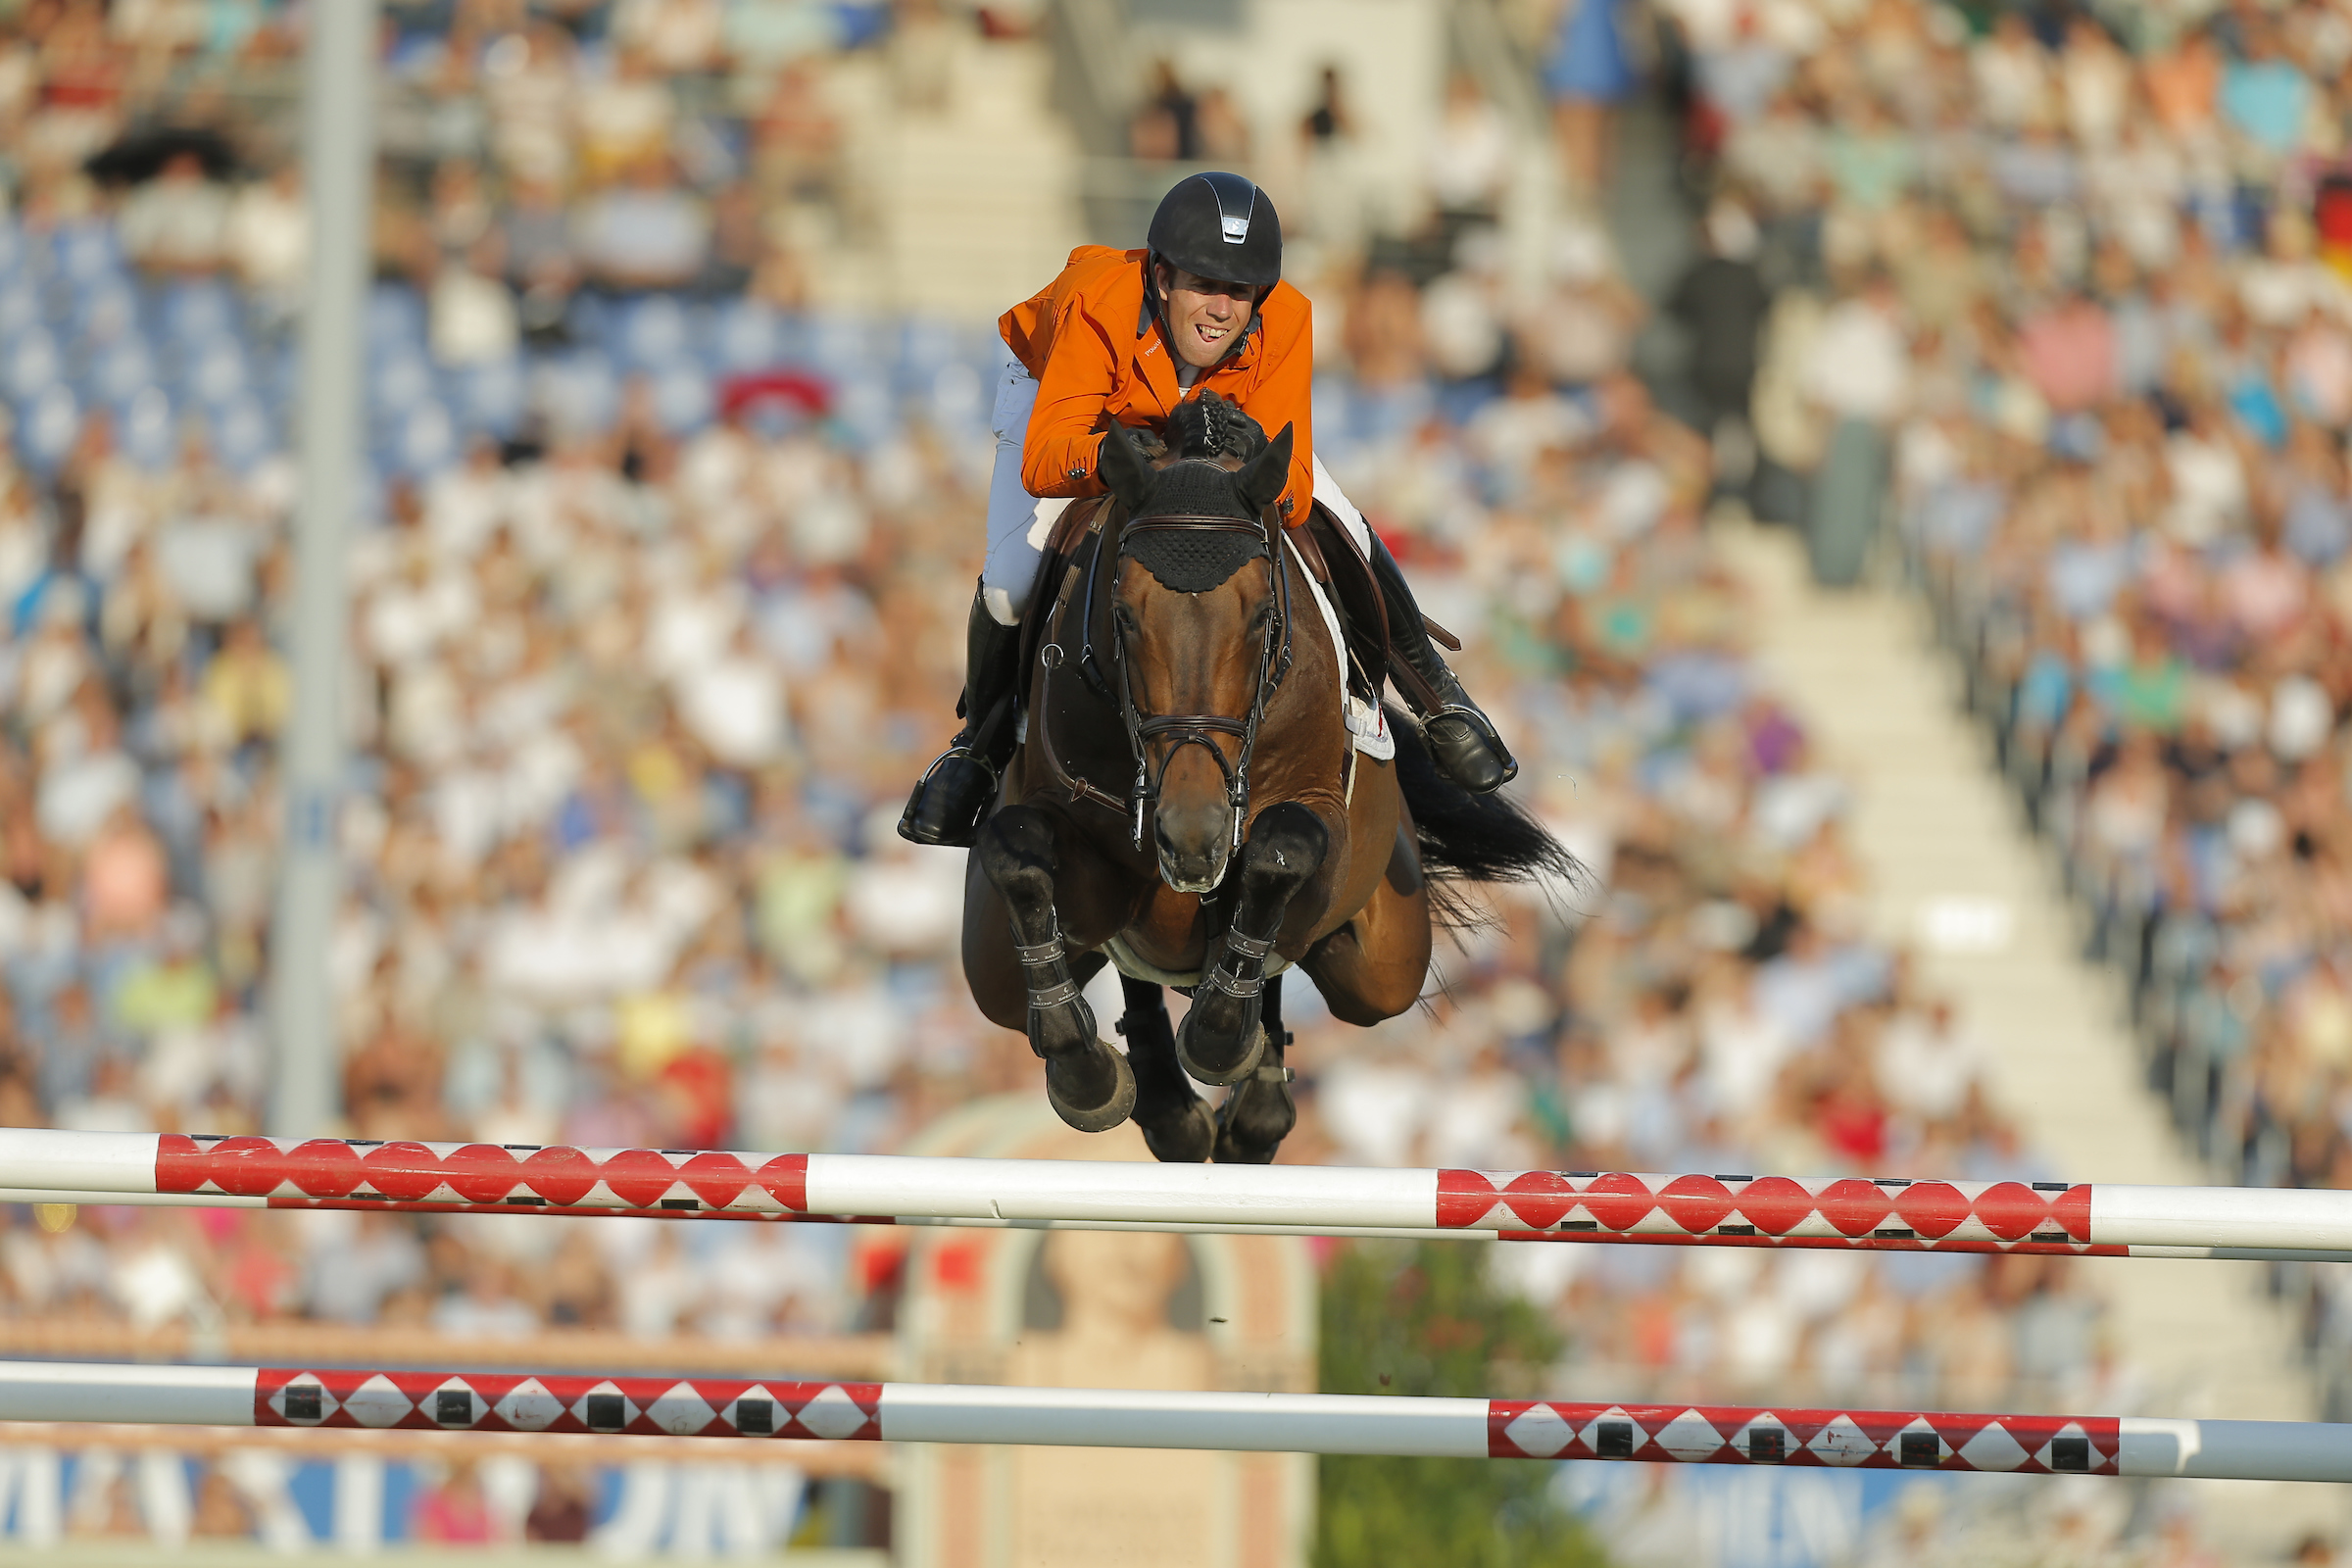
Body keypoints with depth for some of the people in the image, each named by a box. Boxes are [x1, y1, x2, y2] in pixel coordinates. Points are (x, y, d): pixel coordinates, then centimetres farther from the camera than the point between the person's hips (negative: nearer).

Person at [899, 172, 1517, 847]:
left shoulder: (1284, 320, -38)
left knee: (1342, 531, -11)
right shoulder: (1097, 308, -45)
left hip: (1223, 400, 2)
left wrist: (1254, 458, -61)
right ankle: (981, 742, 13)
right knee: (1011, 582, -21)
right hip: (1055, 380, -2)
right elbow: (1040, 462, -51)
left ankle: (1436, 695, 20)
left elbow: (1293, 492, -39)